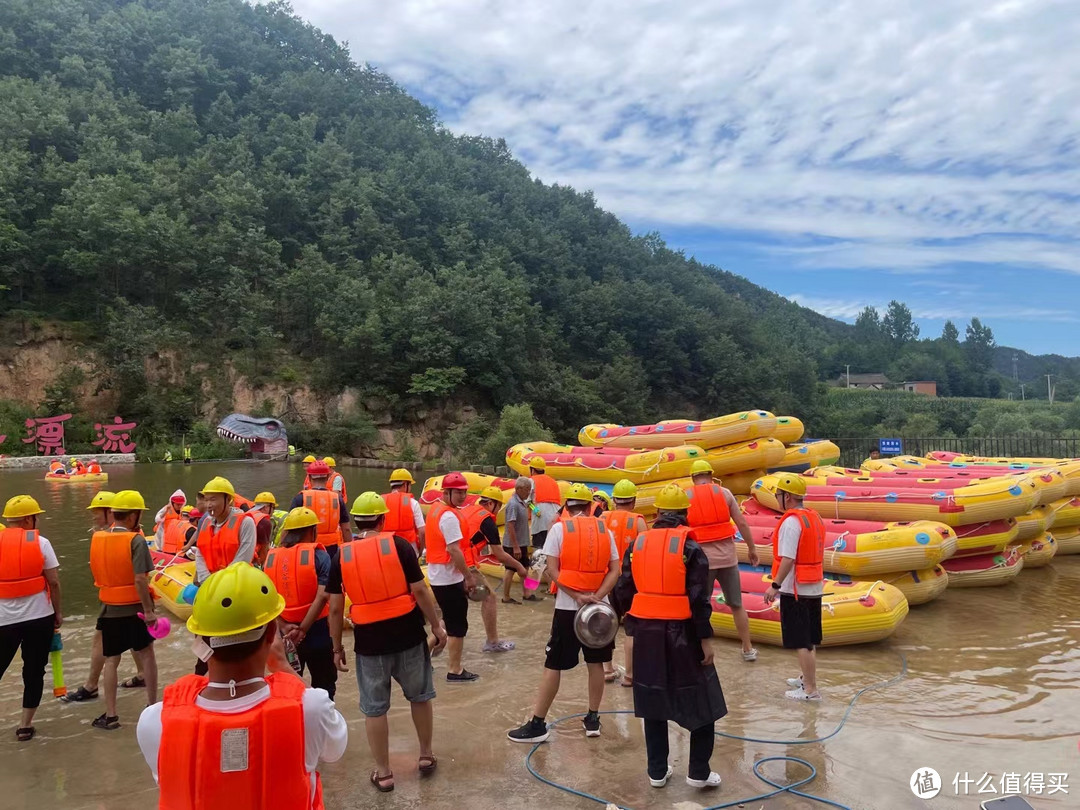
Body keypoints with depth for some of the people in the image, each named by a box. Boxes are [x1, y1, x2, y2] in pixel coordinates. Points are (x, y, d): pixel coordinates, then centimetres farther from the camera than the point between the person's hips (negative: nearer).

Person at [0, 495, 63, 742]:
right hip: (39, 617, -2)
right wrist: (58, 611, 7)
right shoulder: (40, 543, -7)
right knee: (34, 671, 10)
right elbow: (53, 582, -6)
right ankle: (25, 726, 15)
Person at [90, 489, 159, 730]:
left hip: (110, 608, 4)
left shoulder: (97, 538, 0)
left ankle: (110, 715, 13)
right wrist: (149, 610, -17)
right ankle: (152, 706, 21)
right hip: (135, 608, -3)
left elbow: (98, 573, 10)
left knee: (111, 660, 11)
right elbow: (140, 579, -22)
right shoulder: (135, 540, -17)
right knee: (146, 654, 13)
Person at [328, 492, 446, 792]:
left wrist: (337, 647, 12)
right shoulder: (398, 544, -6)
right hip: (408, 635, 0)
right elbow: (419, 591, -9)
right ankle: (426, 756, 34)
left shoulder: (342, 556, -1)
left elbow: (335, 608, 1)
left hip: (369, 641, 0)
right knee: (420, 696, 21)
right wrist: (436, 626, 1)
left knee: (374, 708, 15)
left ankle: (383, 772, 24)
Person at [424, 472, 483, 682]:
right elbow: (454, 550, -24)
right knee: (458, 626, 2)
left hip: (437, 576, 10)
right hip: (450, 578, -9)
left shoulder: (435, 510, 11)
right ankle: (455, 670, 11)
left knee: (450, 622, 22)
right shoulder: (450, 516, -20)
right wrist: (469, 576, -14)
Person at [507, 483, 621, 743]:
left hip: (567, 607, -3)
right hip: (599, 607, 3)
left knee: (553, 665, 3)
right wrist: (596, 597, -11)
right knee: (596, 663, 15)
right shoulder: (604, 530, 4)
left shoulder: (559, 529, -4)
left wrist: (577, 597, -13)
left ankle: (537, 724, 7)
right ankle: (593, 719, 24)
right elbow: (615, 570, -3)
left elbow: (553, 571, -11)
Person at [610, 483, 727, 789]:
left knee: (653, 700, 14)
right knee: (701, 702, 12)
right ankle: (699, 772, 17)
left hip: (646, 631, 4)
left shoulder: (638, 544, 1)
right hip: (681, 632, -4)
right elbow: (699, 599, -13)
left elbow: (623, 591, 4)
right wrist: (705, 639, -7)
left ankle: (657, 771, 23)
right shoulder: (690, 548, -10)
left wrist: (634, 623, 20)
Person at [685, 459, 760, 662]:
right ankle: (748, 649, 24)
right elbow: (742, 523, 0)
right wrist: (751, 548, 10)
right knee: (737, 605, 15)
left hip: (702, 558, -1)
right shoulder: (724, 493, 1)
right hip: (727, 556, 1)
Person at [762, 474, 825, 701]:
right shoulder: (815, 517, 9)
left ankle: (810, 690, 6)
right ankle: (806, 678, 34)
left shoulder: (791, 522, -19)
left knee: (802, 642, 0)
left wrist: (775, 585, -17)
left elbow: (788, 559, -24)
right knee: (810, 640, 20)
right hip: (815, 587, 9)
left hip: (796, 589, -9)